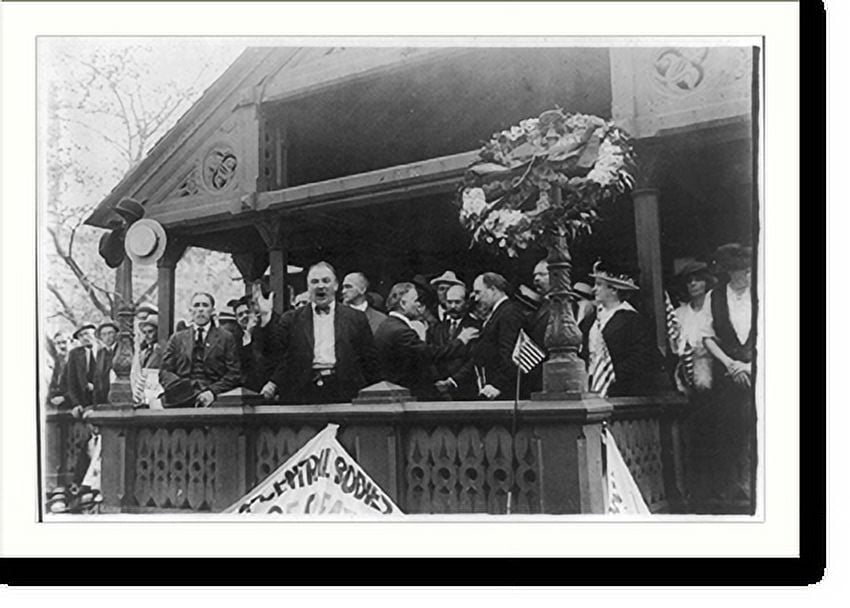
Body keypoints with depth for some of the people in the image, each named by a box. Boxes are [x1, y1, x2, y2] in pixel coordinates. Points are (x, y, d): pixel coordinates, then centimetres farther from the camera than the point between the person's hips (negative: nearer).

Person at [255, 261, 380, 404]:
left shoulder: (356, 318, 10)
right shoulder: (291, 319, 13)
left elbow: (370, 359, 10)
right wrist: (265, 317, -11)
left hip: (344, 394, 0)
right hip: (302, 395, 0)